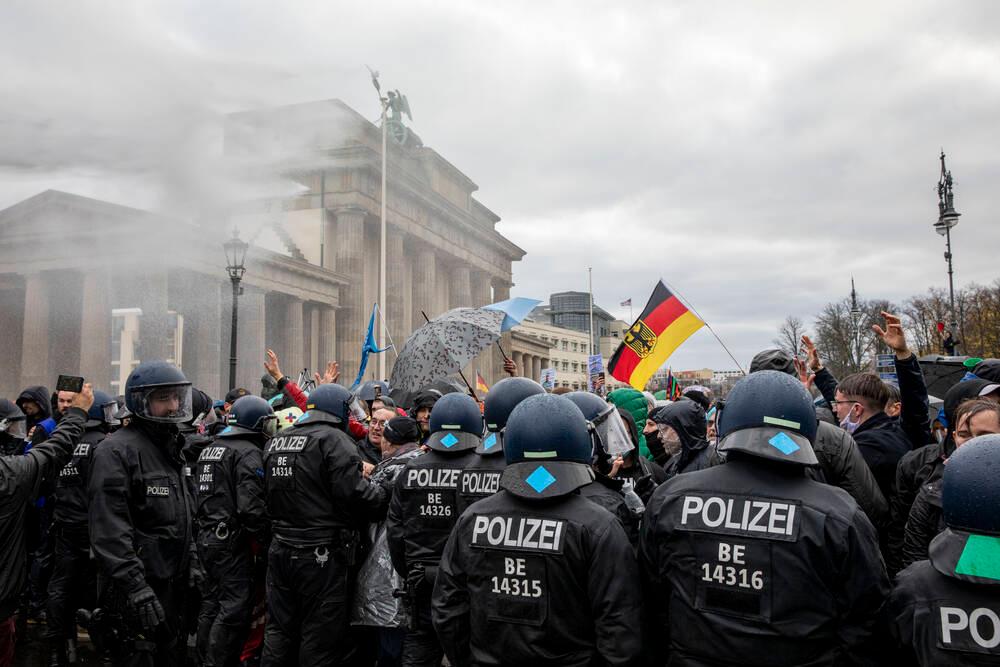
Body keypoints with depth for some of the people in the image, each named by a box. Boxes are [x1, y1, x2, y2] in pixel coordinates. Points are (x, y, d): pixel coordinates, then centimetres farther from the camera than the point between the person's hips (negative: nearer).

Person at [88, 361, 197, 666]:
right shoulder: (118, 451, -14)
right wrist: (135, 586, -27)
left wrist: (192, 562, 17)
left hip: (174, 584, 9)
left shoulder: (172, 448, 14)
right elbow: (110, 530, -23)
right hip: (140, 585, -8)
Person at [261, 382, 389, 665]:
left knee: (279, 631, 17)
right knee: (320, 637, 4)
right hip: (323, 557, -7)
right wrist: (387, 494, -7)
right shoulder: (333, 439, -14)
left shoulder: (275, 441, 11)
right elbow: (354, 493, -22)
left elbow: (269, 492, 17)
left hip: (281, 551, 7)